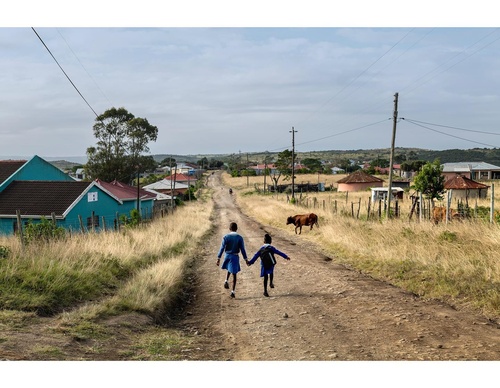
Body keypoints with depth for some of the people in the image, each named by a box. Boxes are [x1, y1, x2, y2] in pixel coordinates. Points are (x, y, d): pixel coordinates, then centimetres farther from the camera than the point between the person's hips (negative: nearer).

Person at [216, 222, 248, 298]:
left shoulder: (226, 237, -6)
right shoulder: (239, 238, -7)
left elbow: (222, 248, -9)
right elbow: (242, 249, -6)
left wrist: (218, 258, -6)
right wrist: (246, 259, 1)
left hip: (227, 256, 1)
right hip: (235, 257, -1)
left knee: (230, 269, 32)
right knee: (234, 274, 6)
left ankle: (226, 281, 9)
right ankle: (232, 291, 0)